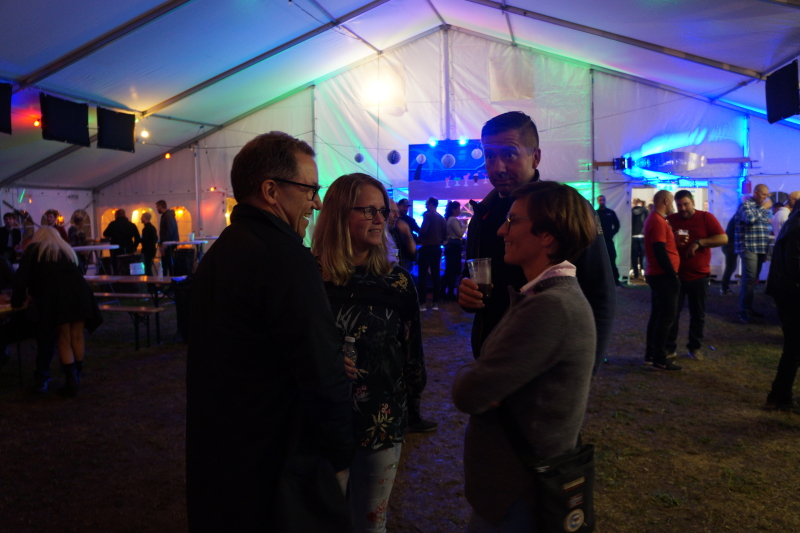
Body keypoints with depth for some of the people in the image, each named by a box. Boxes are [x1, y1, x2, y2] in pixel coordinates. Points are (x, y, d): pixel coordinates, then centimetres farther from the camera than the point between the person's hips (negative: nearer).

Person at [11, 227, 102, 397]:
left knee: (63, 340, 3)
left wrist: (17, 301, 24)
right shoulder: (66, 249, 31)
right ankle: (76, 377, 20)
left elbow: (22, 277, 13)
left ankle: (71, 382, 2)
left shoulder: (33, 250, 18)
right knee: (77, 337, 11)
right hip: (79, 292, 4)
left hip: (55, 296, -3)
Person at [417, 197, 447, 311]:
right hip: (437, 248, 6)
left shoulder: (428, 215, -10)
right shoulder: (442, 218, 10)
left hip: (427, 248, -6)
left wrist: (420, 239, -2)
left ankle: (422, 303, -6)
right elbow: (445, 235, 10)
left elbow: (423, 231, -21)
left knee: (423, 275, -3)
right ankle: (435, 303, 10)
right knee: (436, 275, 9)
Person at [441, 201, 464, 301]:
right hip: (454, 247, -10)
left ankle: (443, 293, 13)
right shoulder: (454, 219, -13)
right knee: (454, 271, -4)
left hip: (450, 246, 10)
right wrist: (464, 226, -4)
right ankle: (451, 294, -1)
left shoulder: (449, 219, 16)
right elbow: (460, 233, -16)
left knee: (449, 270, 11)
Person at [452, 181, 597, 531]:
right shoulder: (558, 294, 7)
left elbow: (470, 395, -27)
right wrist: (477, 375, -17)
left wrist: (465, 374, -6)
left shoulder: (551, 307, -27)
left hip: (520, 492, -9)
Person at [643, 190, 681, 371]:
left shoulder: (654, 219, 16)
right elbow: (660, 253, -23)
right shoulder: (658, 222, -17)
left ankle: (650, 354, 20)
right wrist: (673, 276, -20)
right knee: (667, 317, -6)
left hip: (657, 274, 10)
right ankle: (659, 359, -2)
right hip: (663, 276, -10)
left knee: (657, 315, 14)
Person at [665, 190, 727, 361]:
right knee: (672, 312, 3)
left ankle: (695, 347, 21)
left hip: (699, 275, 0)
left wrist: (699, 242, -19)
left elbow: (723, 238, -9)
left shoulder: (706, 218, -2)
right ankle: (669, 346, 13)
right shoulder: (670, 219, 1)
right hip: (675, 274, 0)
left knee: (698, 313, 9)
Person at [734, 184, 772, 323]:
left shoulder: (763, 208, 18)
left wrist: (765, 251, 19)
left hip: (760, 249, 8)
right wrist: (763, 208, -13)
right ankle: (744, 311, -7)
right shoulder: (746, 205, -6)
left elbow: (766, 229, 23)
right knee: (749, 279, -12)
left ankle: (748, 307, 18)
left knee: (753, 279, 10)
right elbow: (750, 219, -27)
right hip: (748, 248, -8)